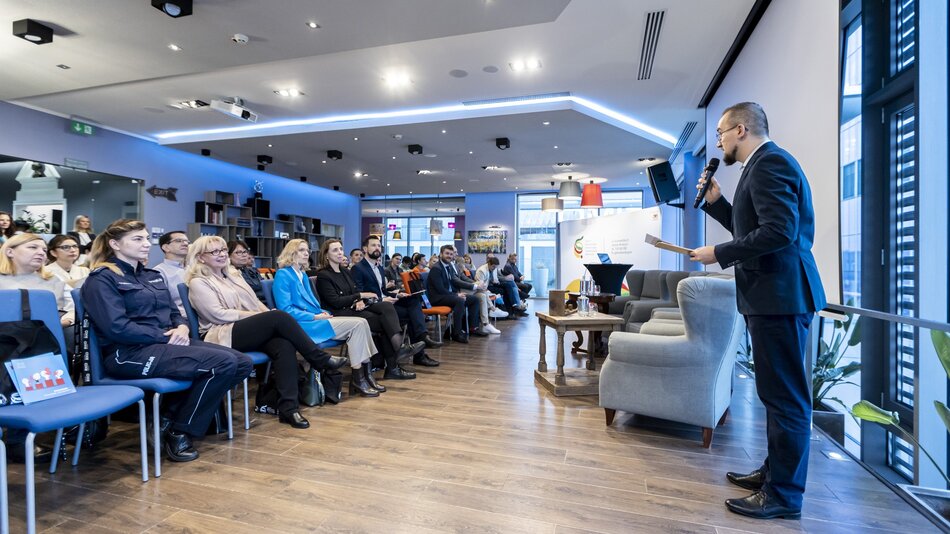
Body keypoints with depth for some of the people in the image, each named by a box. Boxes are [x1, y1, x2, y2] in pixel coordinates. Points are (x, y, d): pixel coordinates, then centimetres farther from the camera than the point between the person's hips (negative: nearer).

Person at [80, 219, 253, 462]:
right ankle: (179, 432, -7)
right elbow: (117, 328, -17)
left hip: (166, 342, 8)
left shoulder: (152, 275, 20)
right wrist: (165, 336, -16)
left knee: (243, 363, -10)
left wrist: (182, 327, -4)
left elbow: (173, 311, 19)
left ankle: (172, 414, 3)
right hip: (129, 353, -8)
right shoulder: (102, 279, -4)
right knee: (224, 363, -27)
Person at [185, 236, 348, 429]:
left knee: (284, 345, -28)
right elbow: (218, 314, -11)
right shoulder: (198, 283, 1)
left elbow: (255, 301, 20)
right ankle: (321, 359, -17)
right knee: (279, 317, -29)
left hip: (252, 330, 6)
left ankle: (288, 407, -28)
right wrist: (257, 315, -14)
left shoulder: (233, 274, 22)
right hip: (223, 336, -6)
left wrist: (268, 314, 0)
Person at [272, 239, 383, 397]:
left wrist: (323, 312, 2)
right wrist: (315, 317, -17)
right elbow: (285, 310, -13)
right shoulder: (283, 275, -5)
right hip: (301, 325, -8)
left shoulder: (303, 275, 21)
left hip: (316, 319, 8)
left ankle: (366, 374, -11)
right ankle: (358, 379, -13)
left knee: (362, 322, -13)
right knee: (357, 324, -20)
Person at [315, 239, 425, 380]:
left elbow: (356, 291, 16)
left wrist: (360, 301, -9)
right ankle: (392, 367, -22)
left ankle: (400, 347, -36)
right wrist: (361, 296, -12)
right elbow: (335, 302, -13)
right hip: (341, 314, -6)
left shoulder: (345, 272, 21)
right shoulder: (323, 276, -3)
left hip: (355, 308, 7)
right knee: (384, 321, -24)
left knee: (387, 305, -24)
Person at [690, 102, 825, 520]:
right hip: (771, 294, 11)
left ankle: (784, 493, 12)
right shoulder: (764, 165, 20)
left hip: (780, 295, -11)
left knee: (785, 396, -1)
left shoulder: (770, 162, -12)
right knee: (777, 392, 18)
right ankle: (774, 472, 32)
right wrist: (716, 202, 15)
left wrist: (719, 254, -15)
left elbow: (779, 231, -23)